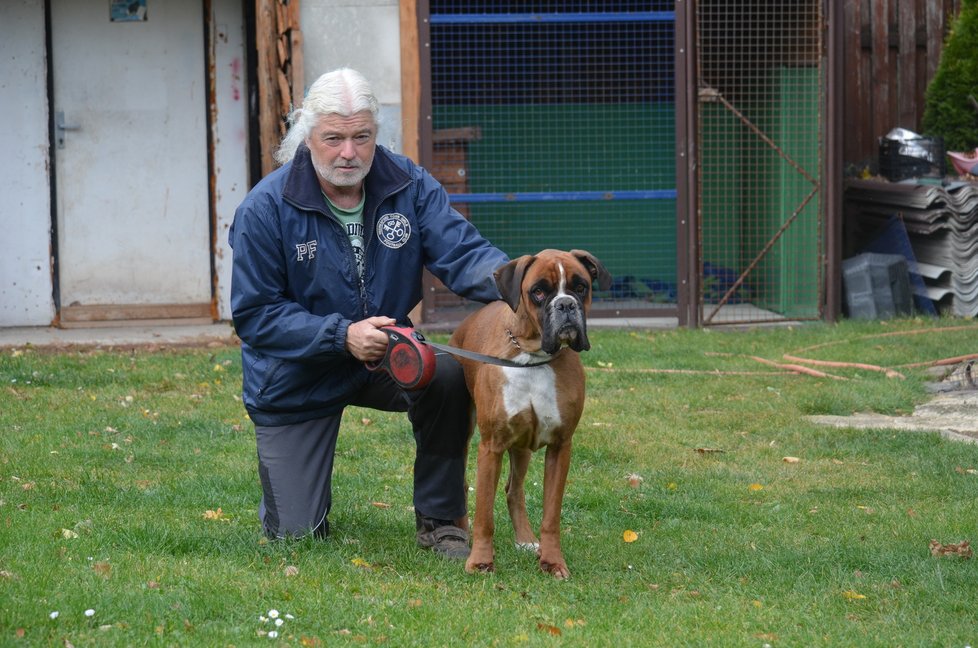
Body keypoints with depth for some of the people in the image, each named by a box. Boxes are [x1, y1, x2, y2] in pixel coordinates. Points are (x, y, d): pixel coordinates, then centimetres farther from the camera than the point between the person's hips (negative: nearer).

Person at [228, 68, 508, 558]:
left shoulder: (408, 185, -10)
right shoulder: (265, 209, -20)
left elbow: (462, 252, -17)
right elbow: (255, 314, -18)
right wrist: (342, 335, -30)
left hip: (386, 359, 2)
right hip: (297, 381, -2)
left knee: (448, 374, -32)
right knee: (297, 534, -4)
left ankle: (439, 521, -12)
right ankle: (290, 477, 36)